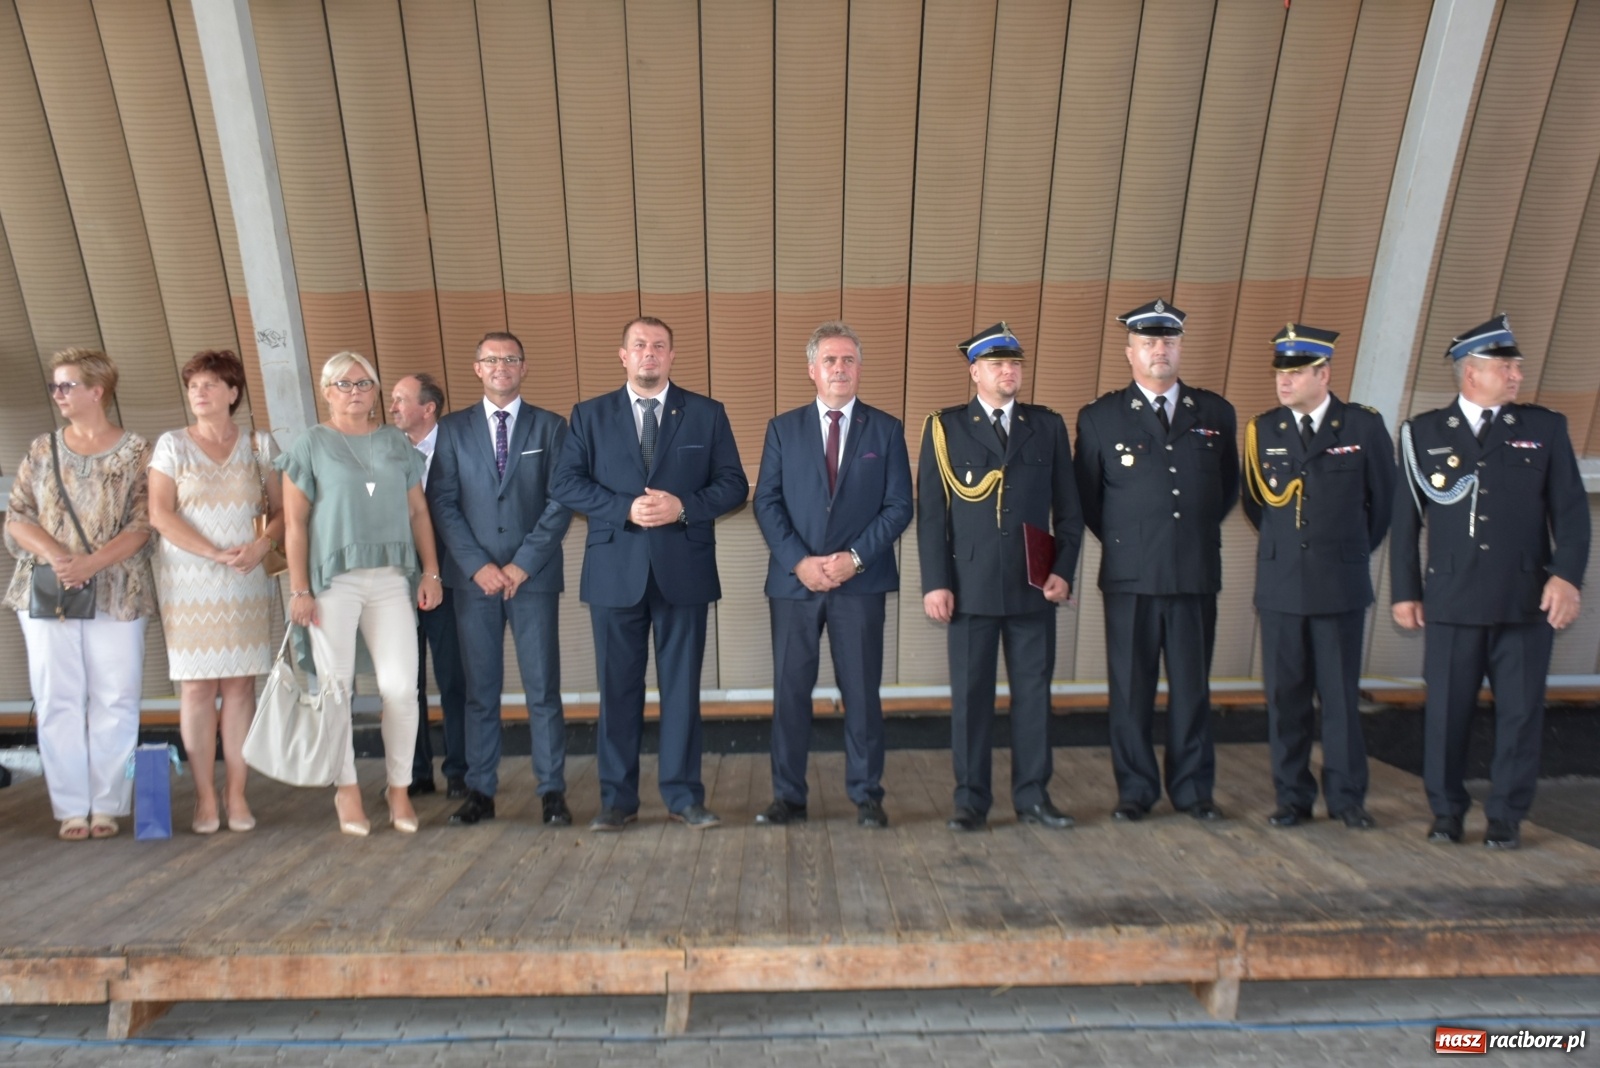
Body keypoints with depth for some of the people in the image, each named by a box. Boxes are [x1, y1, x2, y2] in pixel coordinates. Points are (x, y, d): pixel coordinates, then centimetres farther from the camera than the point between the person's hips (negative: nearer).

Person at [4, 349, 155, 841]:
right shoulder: (41, 450, 12)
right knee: (58, 702, 4)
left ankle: (107, 805, 10)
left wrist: (91, 563, -18)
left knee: (114, 702, 0)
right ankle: (72, 809, 12)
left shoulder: (136, 451, 2)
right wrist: (54, 555, -13)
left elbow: (143, 526, -5)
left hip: (116, 594, -3)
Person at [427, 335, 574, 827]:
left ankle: (553, 791, 10)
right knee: (480, 690, 7)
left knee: (543, 689, 1)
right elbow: (443, 503, 3)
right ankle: (480, 791, 18)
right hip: (473, 577, 1)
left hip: (534, 575, -1)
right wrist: (478, 566, -8)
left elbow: (561, 503, -1)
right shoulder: (453, 429, 9)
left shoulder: (550, 426, 6)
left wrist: (522, 564, -9)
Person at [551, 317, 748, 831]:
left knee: (682, 686, 6)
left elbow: (733, 484, 2)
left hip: (684, 569, 0)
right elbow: (565, 483, 0)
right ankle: (617, 799, 21)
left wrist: (682, 507, -15)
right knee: (617, 687, 8)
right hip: (615, 570, 1)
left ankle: (684, 796, 19)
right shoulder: (590, 415, 9)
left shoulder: (707, 414, 7)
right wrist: (625, 509, -14)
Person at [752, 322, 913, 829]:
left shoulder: (886, 429, 6)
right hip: (794, 579, 1)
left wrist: (855, 557, -12)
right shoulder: (783, 428, 8)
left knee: (862, 691, 6)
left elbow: (898, 506, 0)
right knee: (790, 691, 5)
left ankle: (867, 795, 20)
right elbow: (767, 502, 1)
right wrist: (799, 561, -12)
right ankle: (788, 796, 19)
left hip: (861, 580, -1)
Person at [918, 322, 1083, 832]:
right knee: (970, 695, 4)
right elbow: (931, 512, -1)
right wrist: (935, 582, -8)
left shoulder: (1048, 425, 10)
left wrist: (1064, 571, -1)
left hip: (1033, 586, 2)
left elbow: (1068, 507, 9)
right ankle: (971, 799, 17)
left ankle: (1033, 795, 22)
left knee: (1033, 691, 8)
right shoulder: (945, 427, 3)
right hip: (972, 586, -2)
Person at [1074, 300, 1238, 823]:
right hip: (1130, 576, -2)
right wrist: (1120, 540, 8)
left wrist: (1200, 533, 13)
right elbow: (1086, 496, 8)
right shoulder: (1099, 417, 2)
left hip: (1197, 574, 2)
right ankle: (1135, 789, 18)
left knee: (1192, 687, 10)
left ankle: (1193, 788, 24)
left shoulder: (1216, 413, 8)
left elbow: (1229, 486, 18)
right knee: (1130, 689, 5)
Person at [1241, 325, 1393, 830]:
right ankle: (1292, 797, 17)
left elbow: (1383, 500, 8)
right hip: (1280, 584, 2)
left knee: (1341, 696, 6)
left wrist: (1351, 551, 13)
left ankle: (1347, 797, 21)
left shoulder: (1364, 425, -1)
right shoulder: (1262, 429, 4)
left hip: (1341, 584, -1)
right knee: (1285, 696, 6)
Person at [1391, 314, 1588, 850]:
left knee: (1520, 711, 6)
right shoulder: (1423, 432, 5)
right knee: (1446, 709, 5)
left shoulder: (1545, 428, 8)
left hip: (1527, 599, 1)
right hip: (1451, 600, -1)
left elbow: (1571, 509, 4)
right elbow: (1405, 518, 5)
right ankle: (1446, 810, 20)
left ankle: (1506, 815, 21)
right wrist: (1405, 591, 2)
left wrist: (1567, 575, -10)